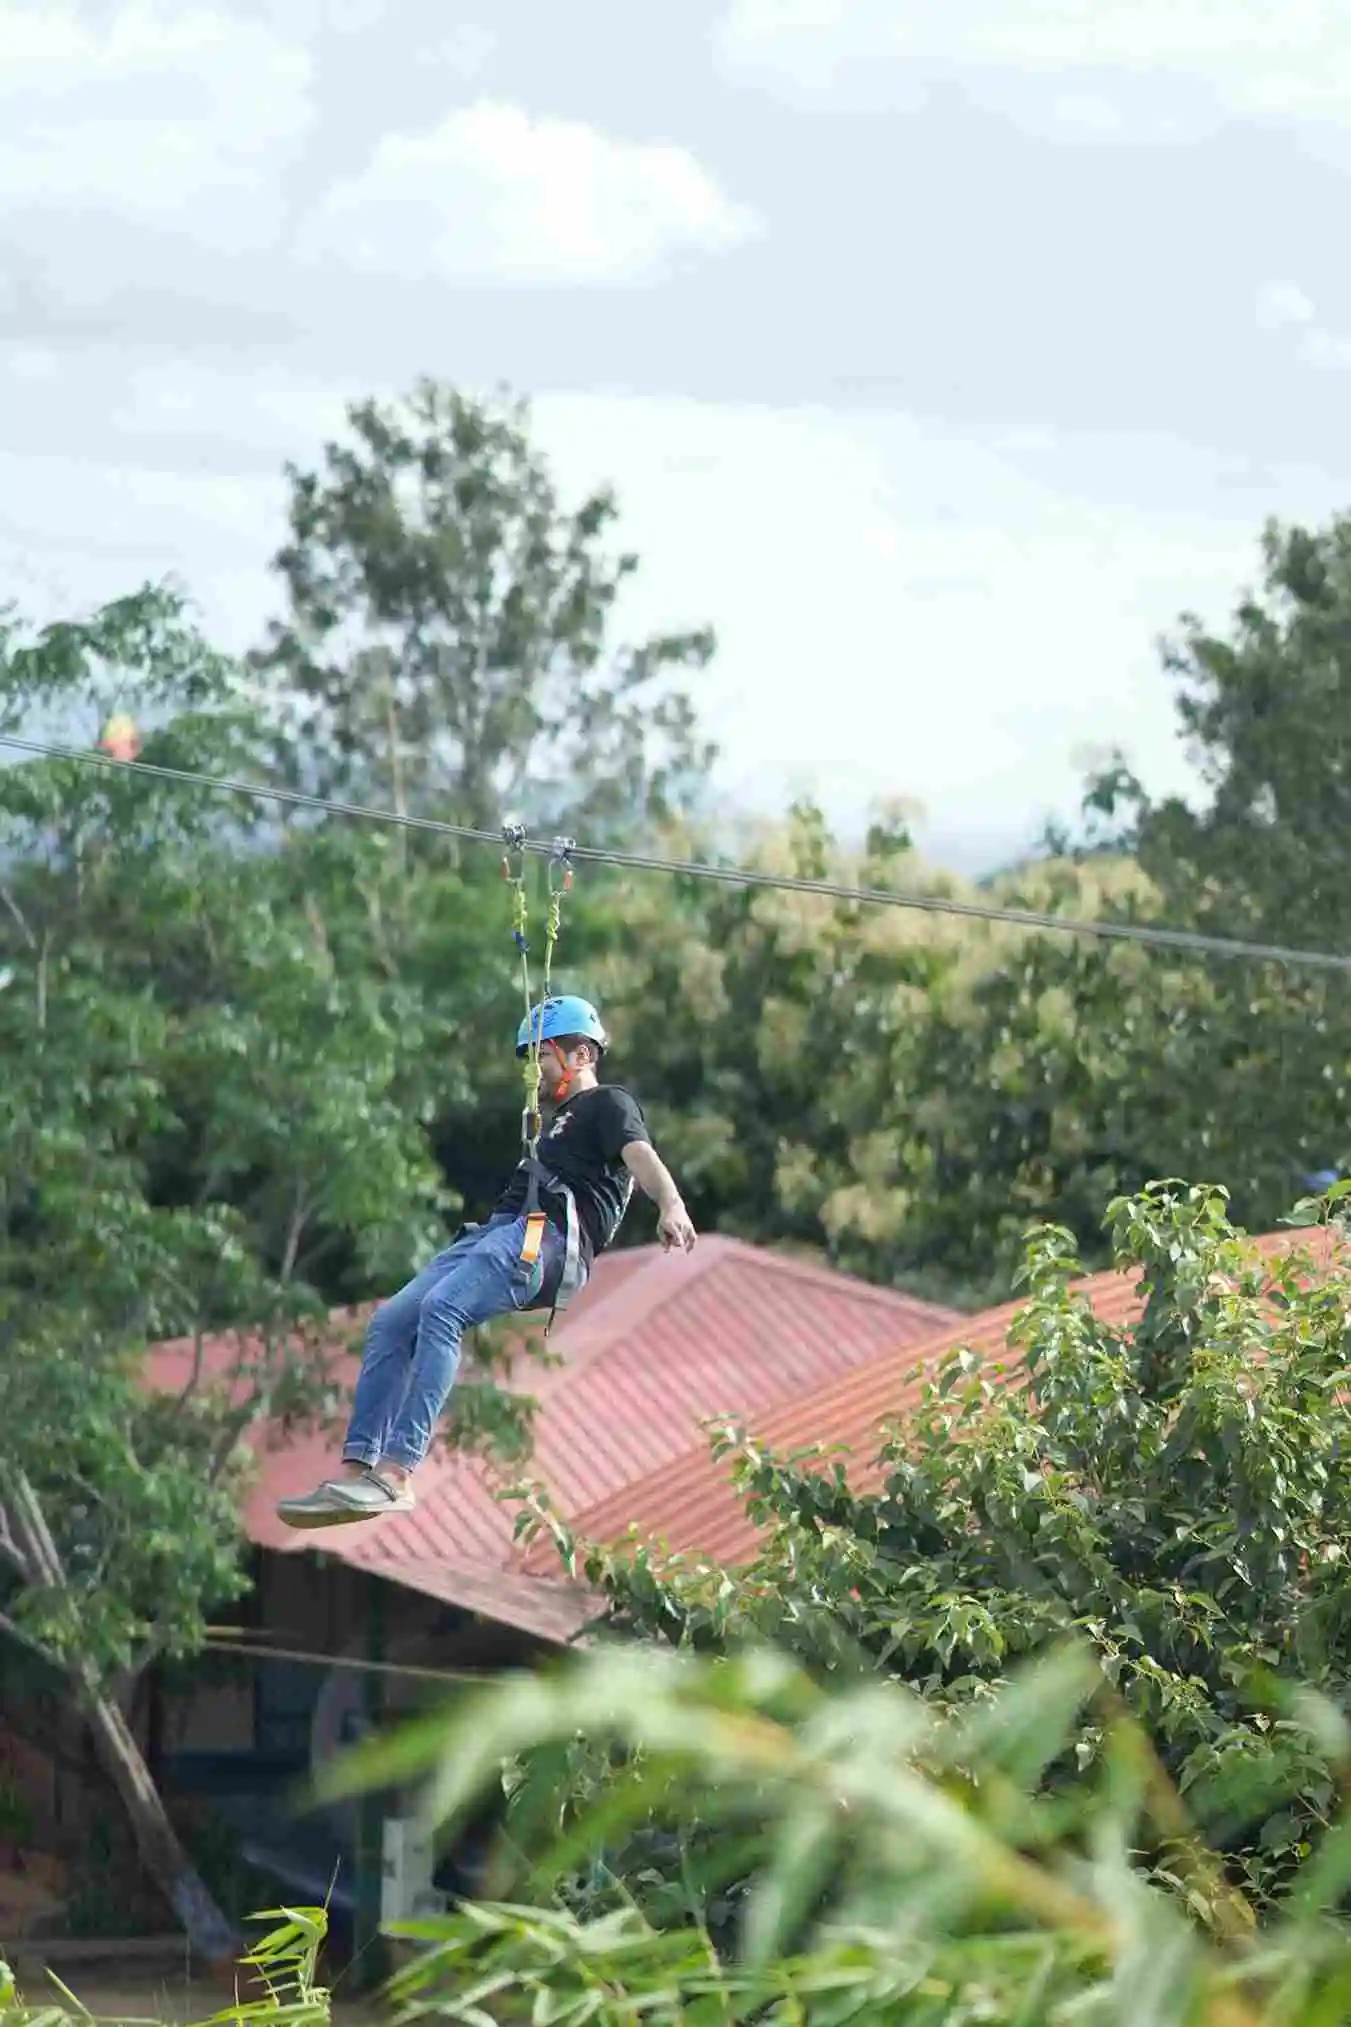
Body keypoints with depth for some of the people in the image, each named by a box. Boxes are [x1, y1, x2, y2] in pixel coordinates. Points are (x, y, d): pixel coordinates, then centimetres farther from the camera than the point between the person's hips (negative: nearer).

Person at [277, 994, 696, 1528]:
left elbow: (640, 1154, -12)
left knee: (442, 1307, -32)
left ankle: (397, 1475, -42)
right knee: (390, 1321, -6)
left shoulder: (609, 1104, 9)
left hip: (546, 1236, -10)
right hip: (497, 1233, 10)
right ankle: (355, 1471, -16)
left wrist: (671, 1207, -31)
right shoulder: (559, 1121, 38)